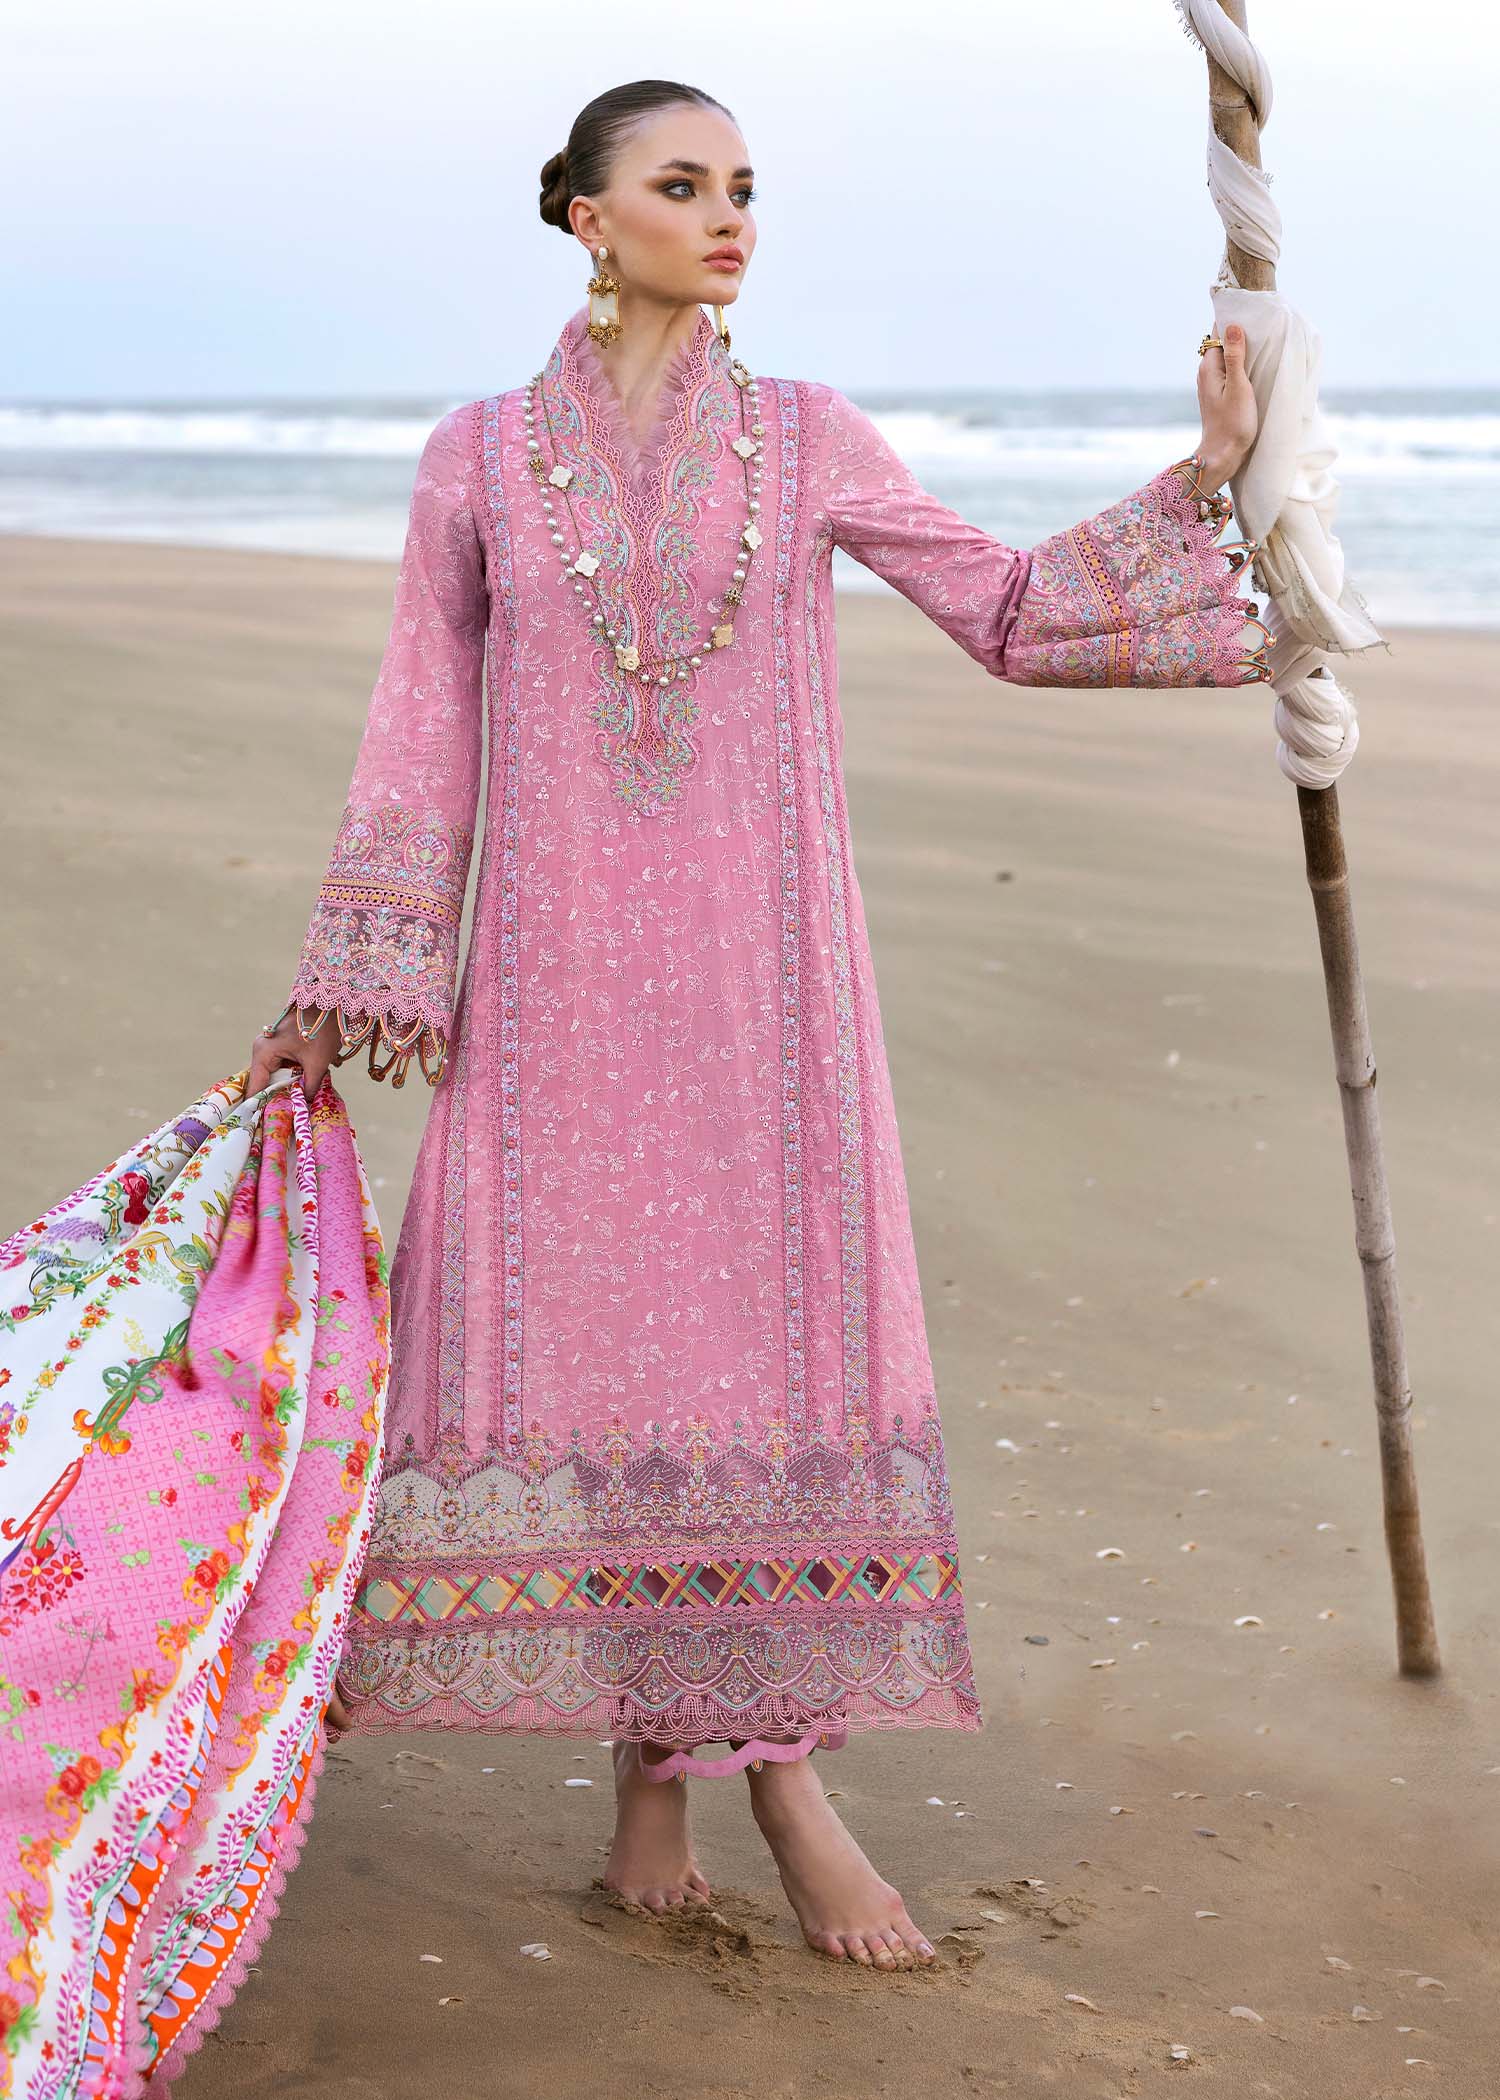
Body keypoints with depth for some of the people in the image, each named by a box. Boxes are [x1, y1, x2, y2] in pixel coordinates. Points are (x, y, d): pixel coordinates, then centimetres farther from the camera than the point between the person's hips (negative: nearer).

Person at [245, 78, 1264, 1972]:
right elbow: (425, 731, 7)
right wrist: (343, 986, 6)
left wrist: (1198, 479, -1)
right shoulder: (481, 455, 4)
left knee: (773, 1325, -1)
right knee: (570, 1330, 0)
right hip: (563, 968, 0)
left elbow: (1010, 617, 9)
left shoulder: (808, 441, 5)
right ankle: (655, 1752, 15)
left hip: (763, 960, 0)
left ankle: (776, 1753, 10)